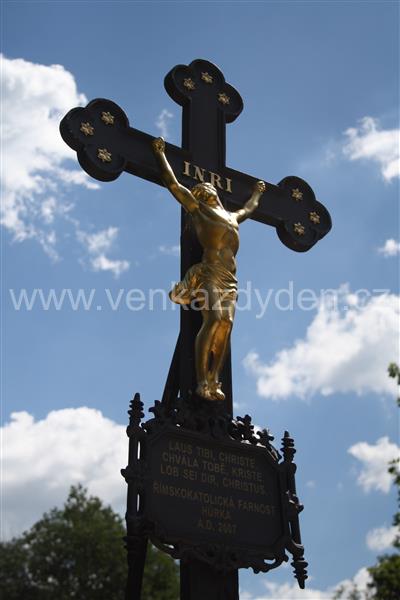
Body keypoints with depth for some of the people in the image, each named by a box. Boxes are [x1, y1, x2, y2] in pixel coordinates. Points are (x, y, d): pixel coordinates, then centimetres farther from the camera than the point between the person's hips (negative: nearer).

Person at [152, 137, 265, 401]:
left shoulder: (232, 217, 31)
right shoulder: (198, 209, 13)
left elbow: (249, 209, 53)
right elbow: (173, 183, 11)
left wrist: (257, 192, 67)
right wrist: (160, 153, 16)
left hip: (229, 280, 6)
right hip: (209, 274, -6)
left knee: (226, 323, -11)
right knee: (214, 319, -23)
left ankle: (214, 381, -13)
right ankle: (202, 382, -23)